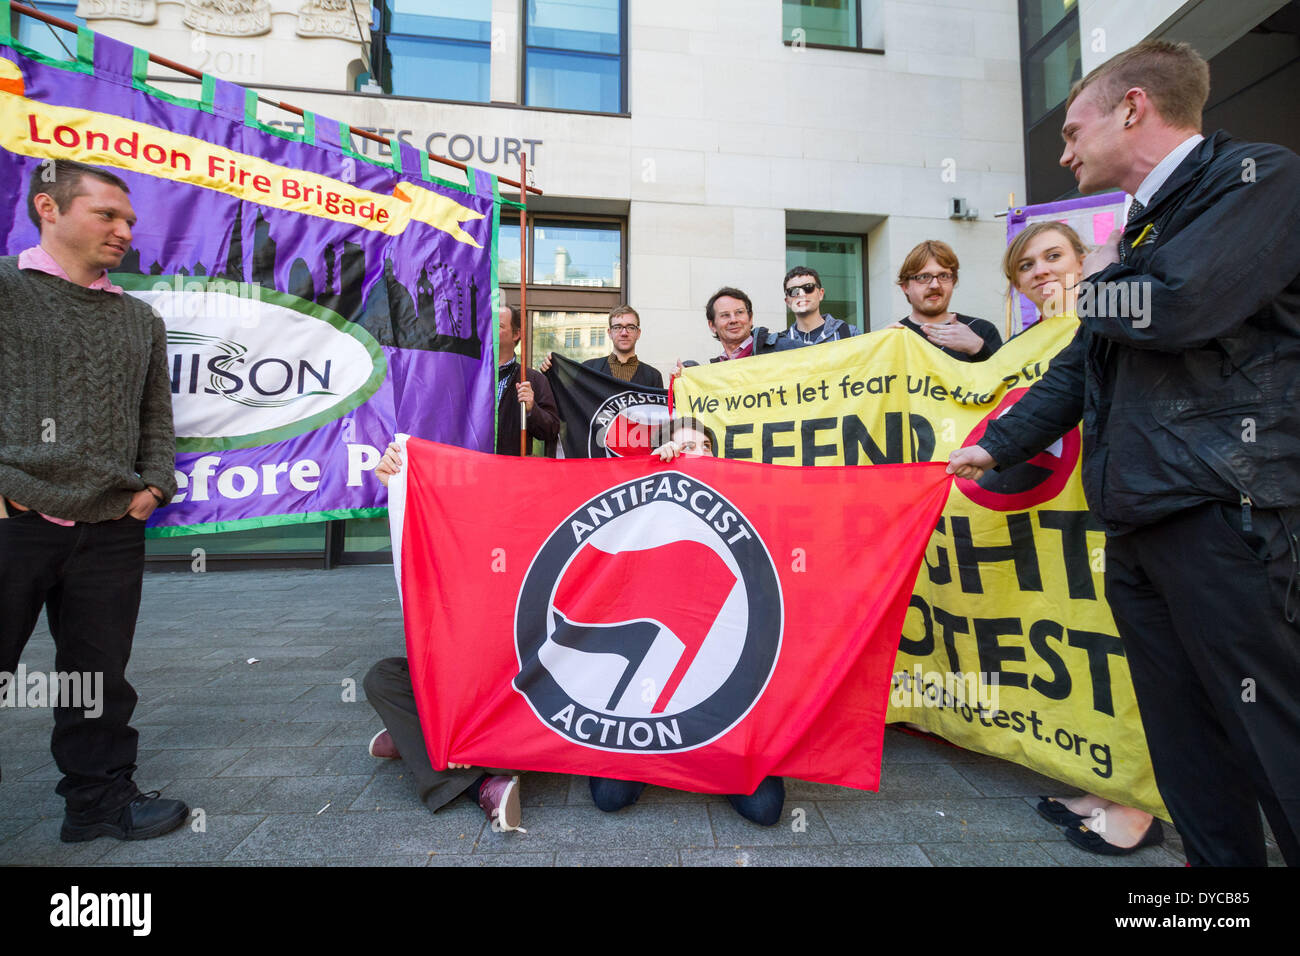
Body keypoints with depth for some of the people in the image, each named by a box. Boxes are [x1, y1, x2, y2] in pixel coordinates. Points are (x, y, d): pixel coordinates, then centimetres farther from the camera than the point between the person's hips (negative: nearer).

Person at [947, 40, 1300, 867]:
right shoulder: (1138, 229, 23)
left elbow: (1177, 306, -19)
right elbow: (1076, 371, 25)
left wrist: (1097, 285, 3)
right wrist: (995, 447, 26)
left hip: (1224, 511, -8)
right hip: (1137, 520, 8)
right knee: (1185, 746, 13)